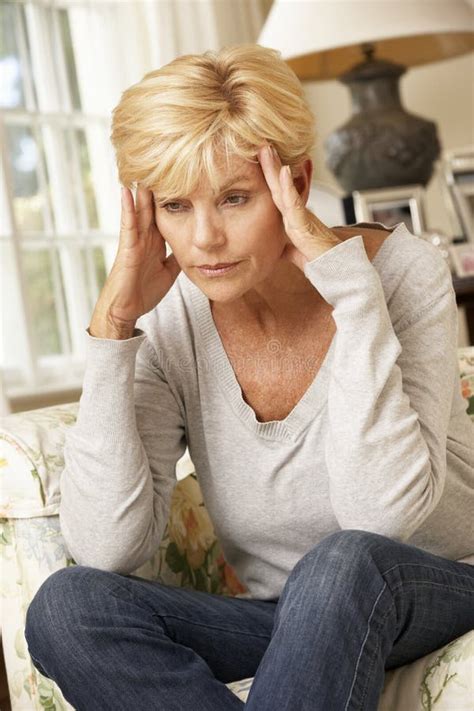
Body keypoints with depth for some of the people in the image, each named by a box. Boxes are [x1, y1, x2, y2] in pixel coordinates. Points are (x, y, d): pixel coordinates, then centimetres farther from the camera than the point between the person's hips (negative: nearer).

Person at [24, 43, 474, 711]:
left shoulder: (401, 271, -17)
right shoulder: (170, 318, -9)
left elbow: (383, 516, -30)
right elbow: (107, 549, -19)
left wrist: (349, 282, -31)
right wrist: (114, 325, -23)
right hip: (293, 621, 4)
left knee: (343, 563, -37)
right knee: (65, 606, -20)